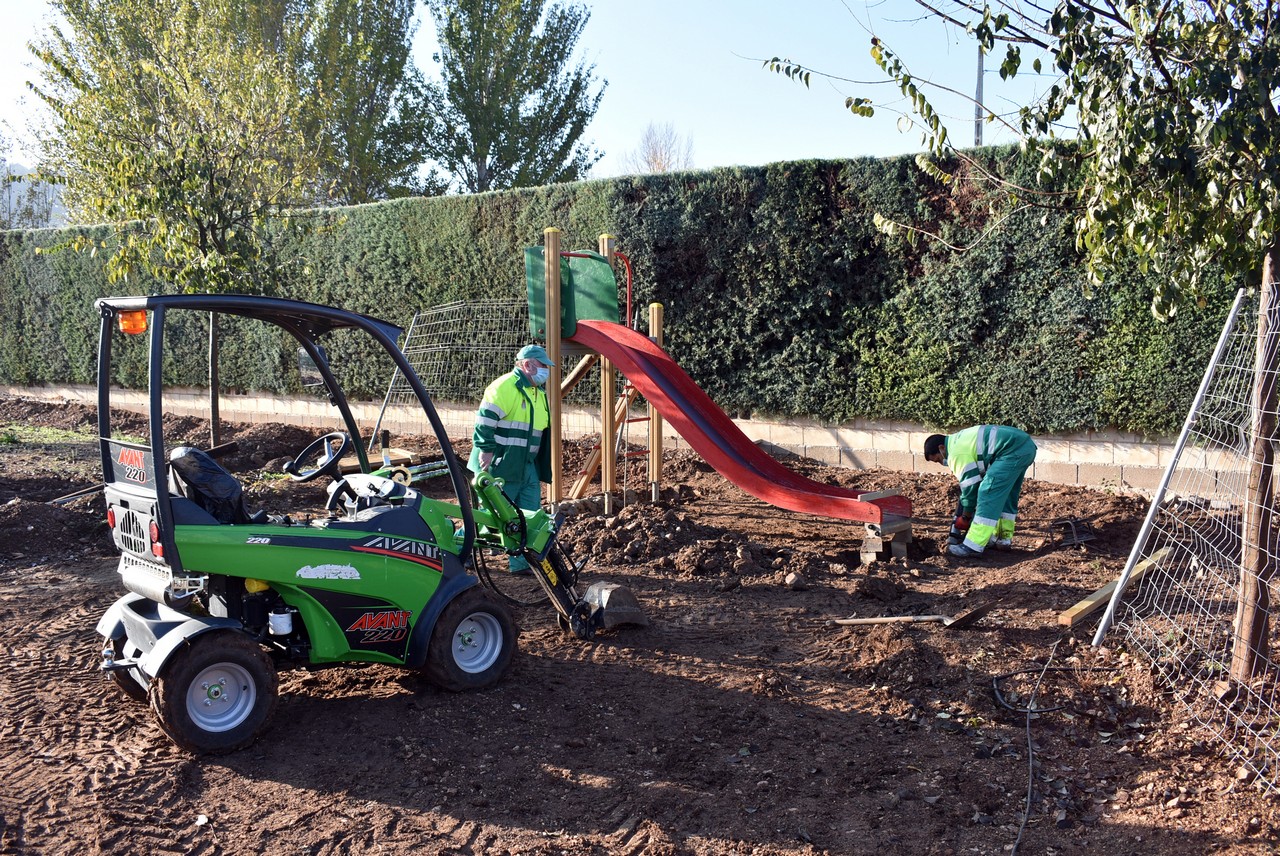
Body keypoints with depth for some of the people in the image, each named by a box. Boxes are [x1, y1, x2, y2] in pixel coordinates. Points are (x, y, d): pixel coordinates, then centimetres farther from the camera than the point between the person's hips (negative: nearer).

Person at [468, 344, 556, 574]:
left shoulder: (539, 393, 17)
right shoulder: (505, 387, -13)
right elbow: (484, 421, -18)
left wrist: (542, 465, 23)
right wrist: (486, 450, -21)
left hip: (528, 467, 9)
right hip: (501, 466, -9)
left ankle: (522, 562, 13)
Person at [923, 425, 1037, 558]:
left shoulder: (958, 452, -8)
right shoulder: (960, 441, 24)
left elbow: (970, 486, -5)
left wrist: (965, 517, 9)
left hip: (1013, 450, -11)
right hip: (1026, 446, 11)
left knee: (988, 493, -10)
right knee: (1006, 495, 22)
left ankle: (973, 546, -11)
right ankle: (1003, 538, 29)